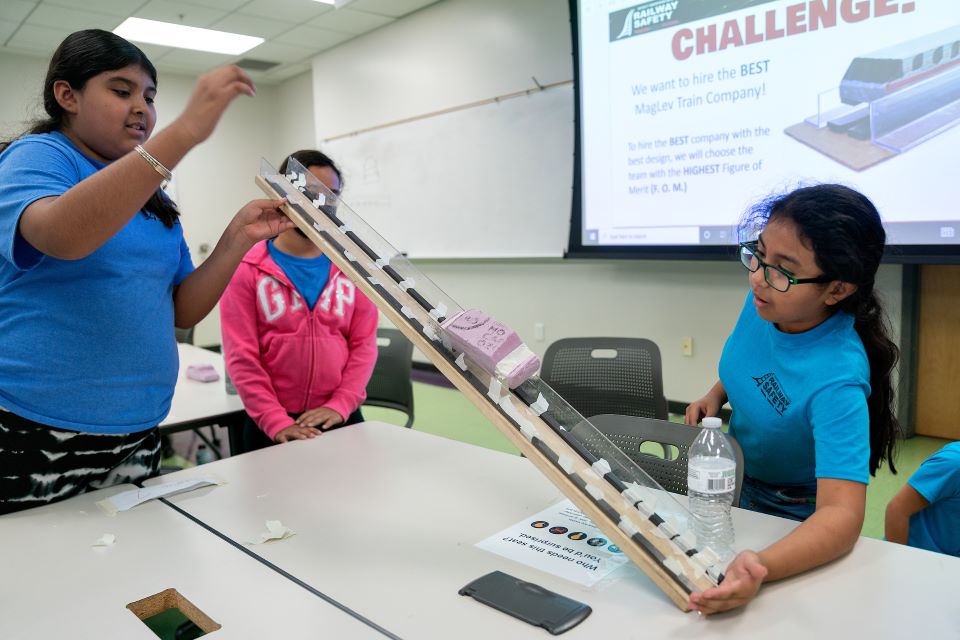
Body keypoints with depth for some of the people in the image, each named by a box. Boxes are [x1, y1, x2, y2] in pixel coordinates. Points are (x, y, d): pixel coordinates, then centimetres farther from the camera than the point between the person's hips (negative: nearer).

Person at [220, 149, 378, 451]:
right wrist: (275, 420, -17)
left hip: (340, 418, 2)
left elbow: (364, 343, 1)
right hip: (270, 425, -2)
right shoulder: (246, 269, -4)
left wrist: (340, 405, -11)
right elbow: (241, 356, -8)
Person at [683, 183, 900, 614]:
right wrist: (715, 396, -11)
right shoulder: (765, 300, -18)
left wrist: (759, 568, -59)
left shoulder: (837, 381, -37)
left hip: (793, 525, -5)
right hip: (736, 489, 6)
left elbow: (842, 514, -42)